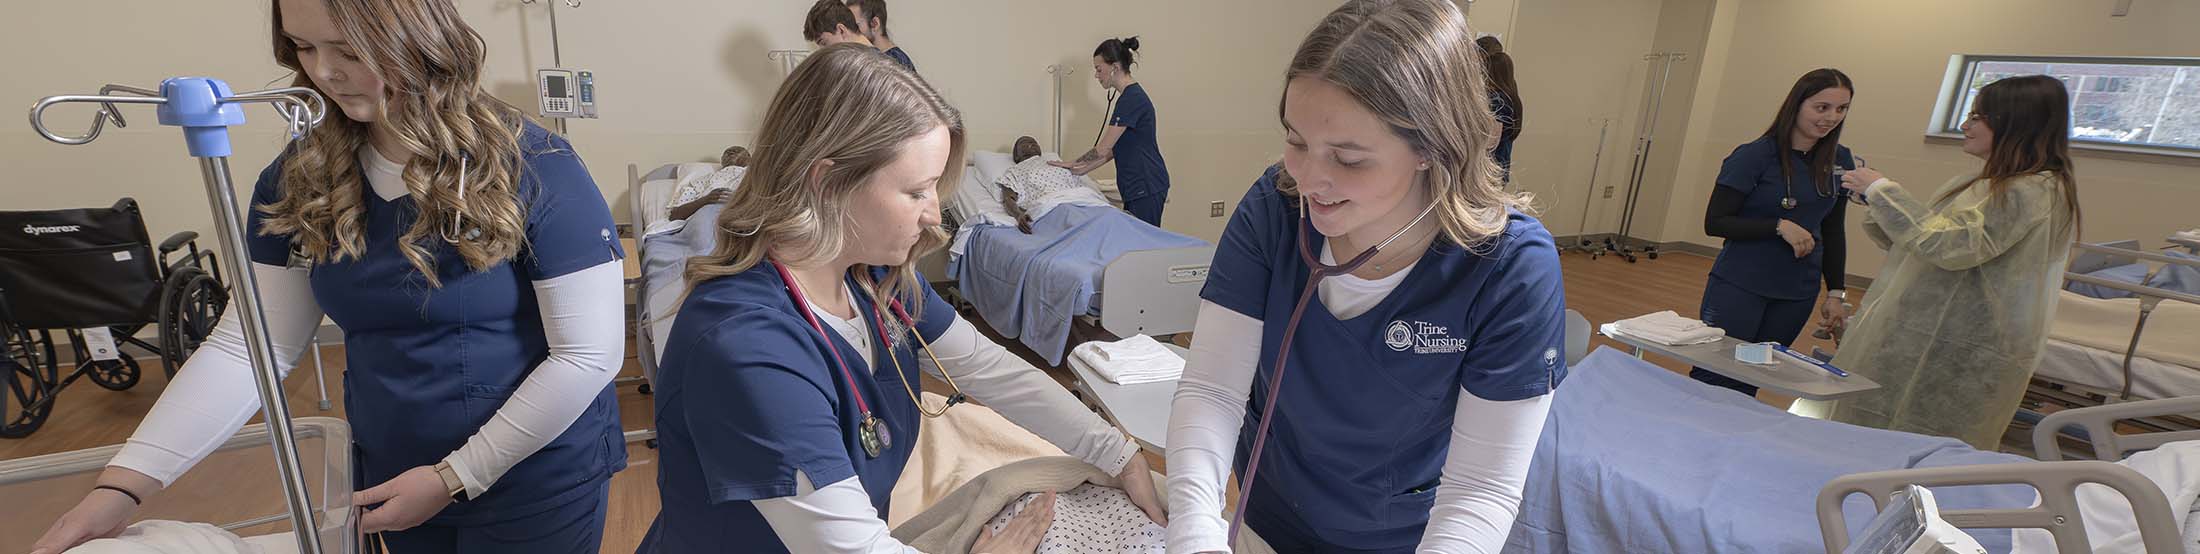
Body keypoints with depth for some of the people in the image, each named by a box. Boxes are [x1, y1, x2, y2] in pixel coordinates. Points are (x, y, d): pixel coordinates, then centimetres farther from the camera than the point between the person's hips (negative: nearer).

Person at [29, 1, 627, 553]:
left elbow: (590, 354, -20)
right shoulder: (301, 179, -3)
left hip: (534, 487, -5)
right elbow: (249, 347, 0)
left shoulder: (532, 169, -20)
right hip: (389, 478, 5)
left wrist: (455, 477, -16)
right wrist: (124, 483, -11)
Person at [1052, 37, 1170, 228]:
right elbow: (1115, 149, 17)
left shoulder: (1131, 99, -17)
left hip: (1146, 187, -9)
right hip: (1138, 186, 9)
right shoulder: (1132, 95, 13)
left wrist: (1073, 164, 0)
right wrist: (1081, 171, 15)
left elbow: (1103, 149, -15)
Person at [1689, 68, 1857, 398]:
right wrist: (1780, 227, -21)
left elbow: (1833, 232, 14)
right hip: (1739, 286, -5)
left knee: (1748, 385, 9)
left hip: (1797, 294, 5)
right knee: (1713, 381, -4)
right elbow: (1714, 223, -11)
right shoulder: (1754, 156, -10)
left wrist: (1837, 292, 9)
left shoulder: (1840, 162, 5)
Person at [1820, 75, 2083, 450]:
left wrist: (1883, 190, -16)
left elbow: (1947, 244, -22)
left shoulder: (2033, 191, -14)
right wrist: (1876, 200, 6)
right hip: (1929, 336, 9)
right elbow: (1922, 242, 19)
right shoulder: (1987, 183, 15)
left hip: (1961, 353, -9)